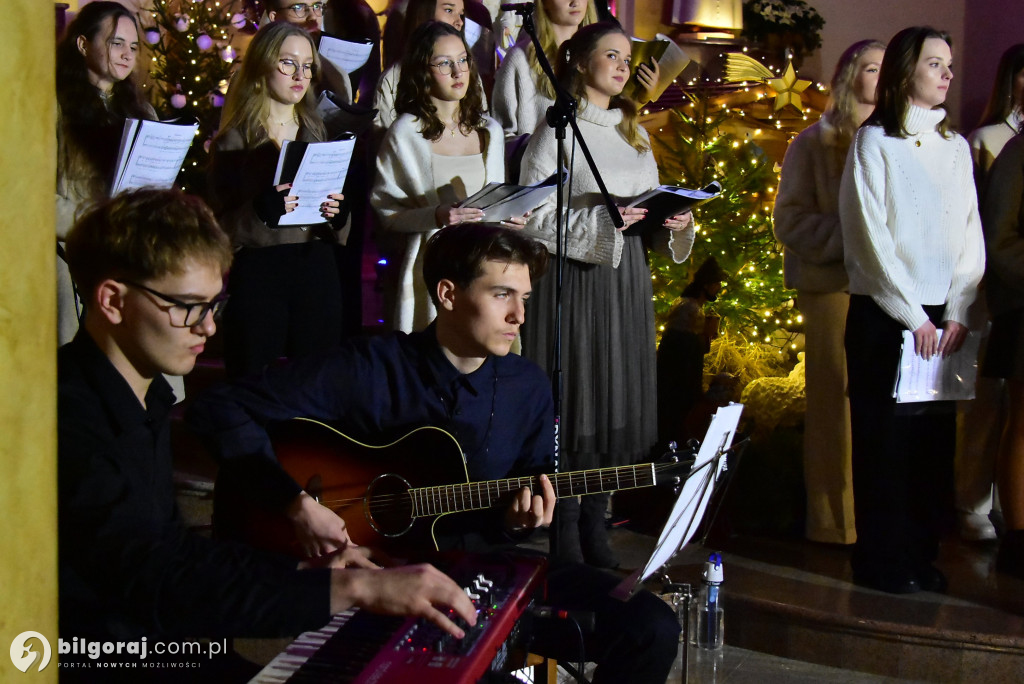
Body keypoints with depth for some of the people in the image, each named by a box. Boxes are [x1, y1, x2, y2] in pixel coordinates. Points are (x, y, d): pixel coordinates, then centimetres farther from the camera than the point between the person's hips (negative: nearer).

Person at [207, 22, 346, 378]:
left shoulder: (317, 130, 13)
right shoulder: (236, 138, -1)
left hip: (316, 270, 4)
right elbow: (219, 226, -5)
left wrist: (336, 211, -3)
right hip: (257, 274, -4)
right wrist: (262, 211, -23)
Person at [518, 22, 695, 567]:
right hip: (577, 280, -6)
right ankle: (566, 538, 5)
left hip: (627, 278, 7)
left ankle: (594, 527, 17)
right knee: (577, 405, -4)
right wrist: (603, 221, -21)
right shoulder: (558, 131, -5)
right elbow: (535, 217, -12)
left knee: (619, 405, 7)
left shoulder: (634, 131, 16)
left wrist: (674, 223, -1)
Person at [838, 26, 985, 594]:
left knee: (935, 439, 5)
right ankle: (881, 561, 8)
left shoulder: (956, 146, 13)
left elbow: (971, 235, 9)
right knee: (884, 439, -1)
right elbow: (871, 238, -8)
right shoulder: (874, 142, -2)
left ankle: (921, 554, 16)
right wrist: (913, 315, -11)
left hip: (942, 318, 5)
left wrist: (958, 312, -3)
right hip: (882, 314, -4)